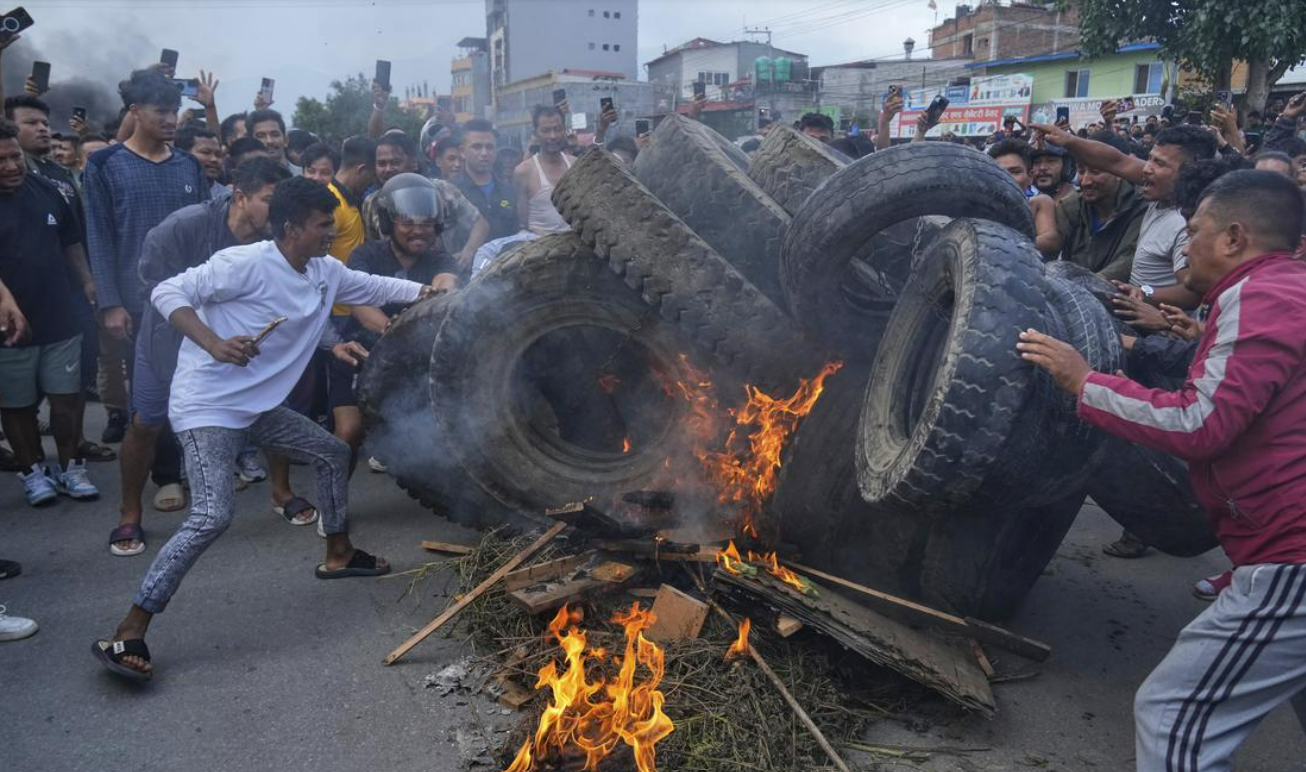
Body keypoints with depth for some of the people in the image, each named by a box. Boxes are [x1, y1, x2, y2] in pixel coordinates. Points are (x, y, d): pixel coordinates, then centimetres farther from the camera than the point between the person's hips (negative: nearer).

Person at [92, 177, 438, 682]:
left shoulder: (327, 272, 4)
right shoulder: (245, 263, -20)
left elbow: (374, 287, 19)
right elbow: (168, 293, -20)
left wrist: (430, 291, 14)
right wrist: (214, 344, -34)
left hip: (259, 406, 9)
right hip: (209, 406, -9)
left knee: (333, 454, 19)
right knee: (213, 516, -21)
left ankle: (338, 554, 39)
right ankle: (127, 634, -11)